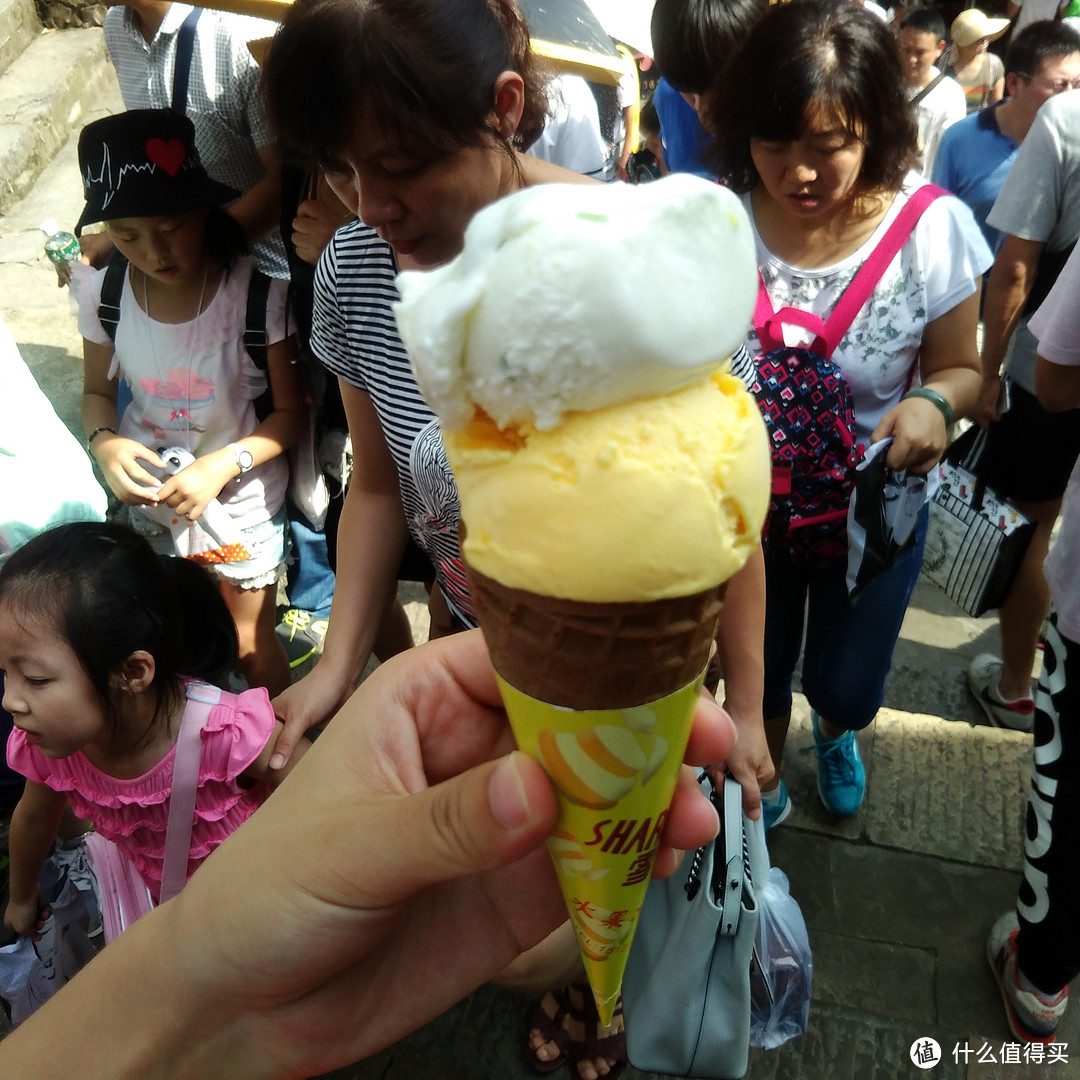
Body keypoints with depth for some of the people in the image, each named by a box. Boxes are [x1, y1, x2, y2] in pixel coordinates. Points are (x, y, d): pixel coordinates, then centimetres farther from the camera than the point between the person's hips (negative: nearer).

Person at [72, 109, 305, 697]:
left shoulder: (258, 291, -22)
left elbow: (291, 410, -14)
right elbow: (97, 391, 4)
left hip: (243, 498, -4)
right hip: (152, 494, 4)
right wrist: (105, 443, -17)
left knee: (248, 639, 10)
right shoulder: (104, 293, -10)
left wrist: (223, 464, -28)